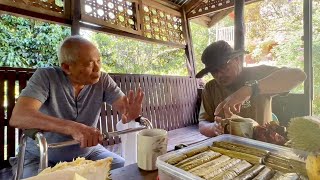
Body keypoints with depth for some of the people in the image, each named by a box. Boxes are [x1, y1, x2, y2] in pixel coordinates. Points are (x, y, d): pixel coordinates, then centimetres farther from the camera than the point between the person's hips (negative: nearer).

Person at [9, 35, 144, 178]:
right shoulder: (45, 77, -17)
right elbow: (18, 117, -29)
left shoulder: (102, 80, -8)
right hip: (41, 158, -2)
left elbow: (124, 106, -10)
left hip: (87, 152, 3)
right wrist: (72, 127, -43)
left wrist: (131, 113, -35)